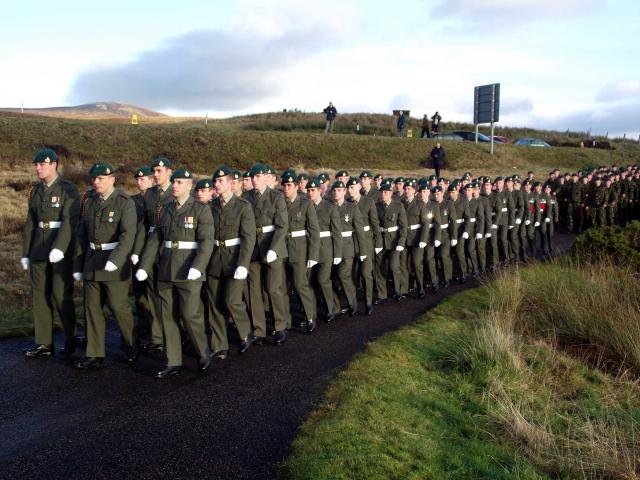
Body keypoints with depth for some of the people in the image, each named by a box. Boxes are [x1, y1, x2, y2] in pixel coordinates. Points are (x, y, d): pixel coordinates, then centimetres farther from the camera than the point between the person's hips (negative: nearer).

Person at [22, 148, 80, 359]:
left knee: (61, 296, -3)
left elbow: (69, 221, -18)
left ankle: (70, 339, 15)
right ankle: (43, 343, 17)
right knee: (39, 295, 8)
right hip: (39, 250, 7)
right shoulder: (35, 191, 12)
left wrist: (59, 247, -29)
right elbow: (30, 223, 15)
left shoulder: (69, 189, -8)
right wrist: (26, 253, 14)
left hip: (62, 249, -6)